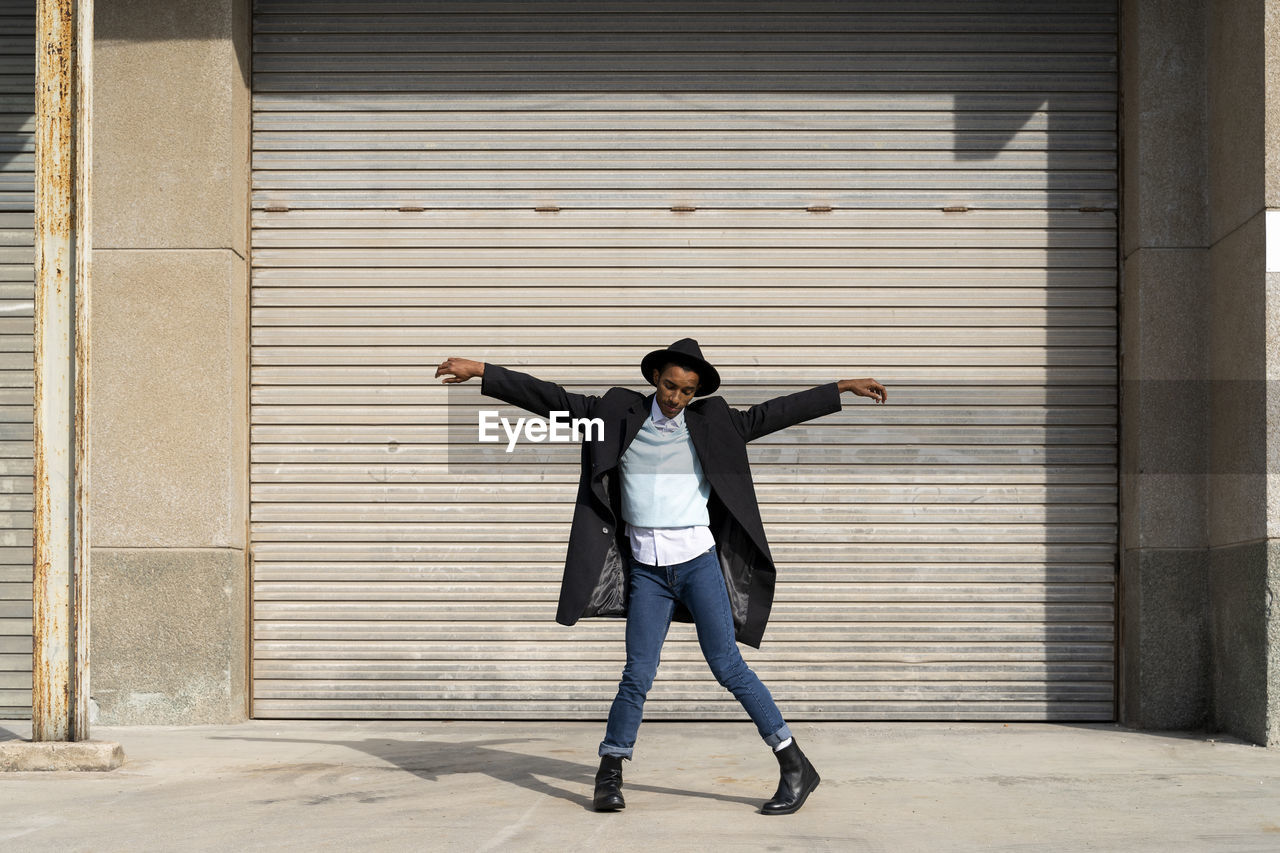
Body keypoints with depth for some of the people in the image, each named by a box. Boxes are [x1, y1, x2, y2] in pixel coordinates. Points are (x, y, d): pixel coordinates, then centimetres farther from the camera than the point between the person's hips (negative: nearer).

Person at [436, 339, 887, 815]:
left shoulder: (709, 422, 7)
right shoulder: (619, 413, 6)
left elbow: (773, 414, 8)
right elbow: (551, 400, 5)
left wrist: (842, 389, 5)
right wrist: (481, 372, 1)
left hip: (697, 561, -1)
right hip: (646, 570, 1)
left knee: (727, 666, -3)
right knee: (637, 675, -2)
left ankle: (795, 766, 4)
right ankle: (609, 776, 13)